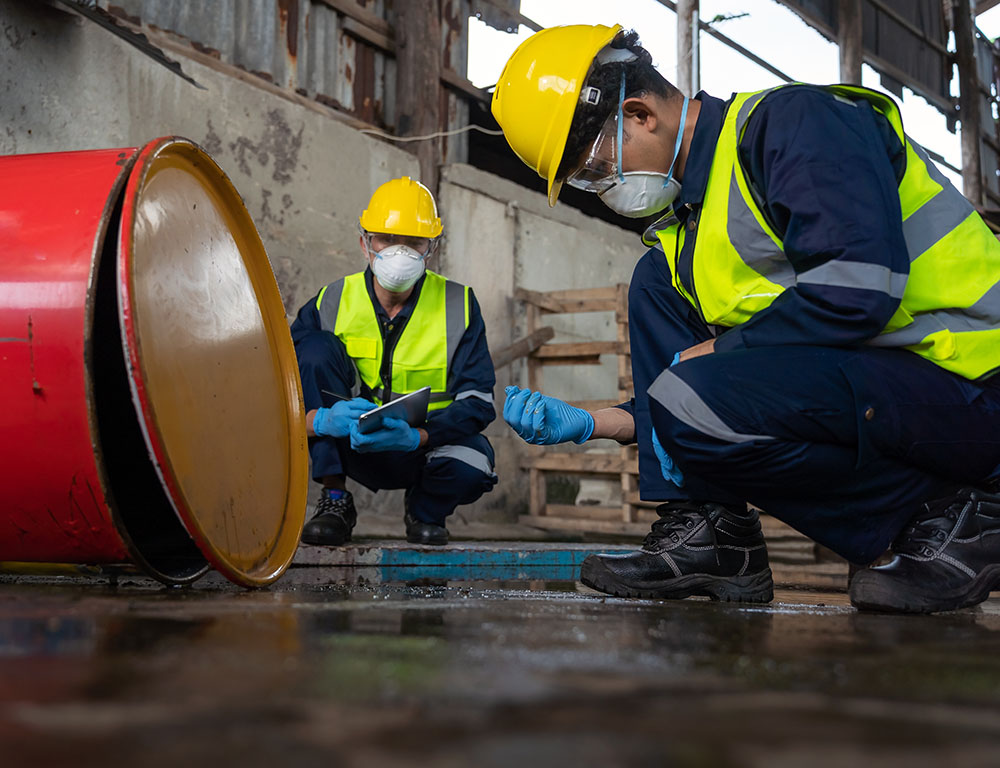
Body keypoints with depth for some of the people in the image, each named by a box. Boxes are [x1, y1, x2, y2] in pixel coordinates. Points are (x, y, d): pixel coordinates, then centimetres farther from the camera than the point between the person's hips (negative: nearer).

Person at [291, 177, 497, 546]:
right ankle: (334, 501, -14)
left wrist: (415, 437, -37)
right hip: (354, 449, 1)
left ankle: (424, 510, 4)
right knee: (316, 347, -21)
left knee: (470, 466, -36)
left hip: (426, 445, -1)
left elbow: (476, 402, -18)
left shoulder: (457, 305, -10)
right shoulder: (331, 304, -8)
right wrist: (321, 420, -39)